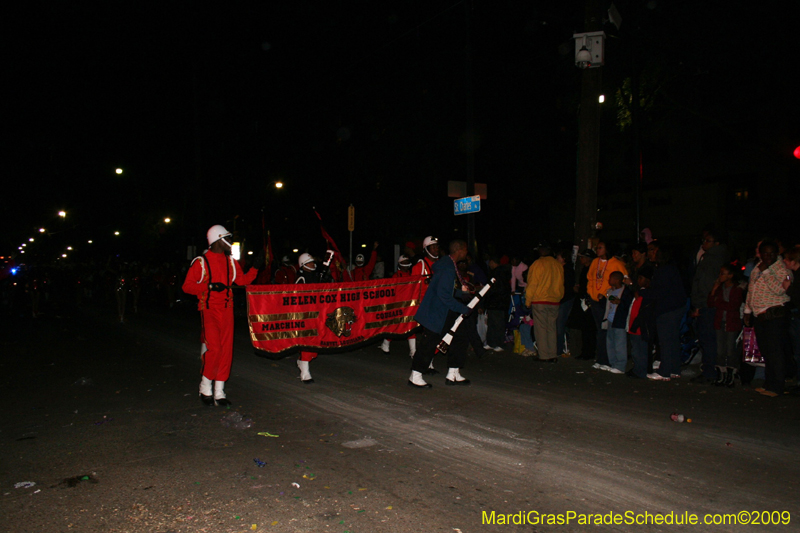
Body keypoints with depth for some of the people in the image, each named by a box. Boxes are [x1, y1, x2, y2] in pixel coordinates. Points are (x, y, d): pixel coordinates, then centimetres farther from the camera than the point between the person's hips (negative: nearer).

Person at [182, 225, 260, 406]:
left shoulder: (230, 261, 11)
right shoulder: (201, 262, -6)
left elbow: (242, 280, 15)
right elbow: (187, 286, -7)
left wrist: (255, 268, 3)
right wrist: (210, 286, -19)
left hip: (227, 309, 6)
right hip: (209, 310, -5)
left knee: (226, 350, 4)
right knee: (213, 348, -13)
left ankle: (219, 392, 13)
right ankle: (205, 388, 8)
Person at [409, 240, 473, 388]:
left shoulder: (450, 266, 11)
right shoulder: (448, 268, -21)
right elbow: (443, 294, -27)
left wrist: (462, 292, 6)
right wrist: (463, 309, -21)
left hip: (446, 314, 11)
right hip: (436, 314, -11)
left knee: (460, 340, 12)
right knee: (428, 344, -3)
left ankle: (453, 375, 22)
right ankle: (415, 377, 10)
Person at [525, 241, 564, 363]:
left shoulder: (537, 264, -9)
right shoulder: (558, 265, 6)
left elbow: (532, 284, -9)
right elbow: (561, 285, 12)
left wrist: (528, 301, -2)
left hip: (539, 301, -5)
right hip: (554, 301, 5)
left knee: (540, 328, 0)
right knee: (551, 328, 11)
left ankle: (544, 356, 0)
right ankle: (553, 355, 12)